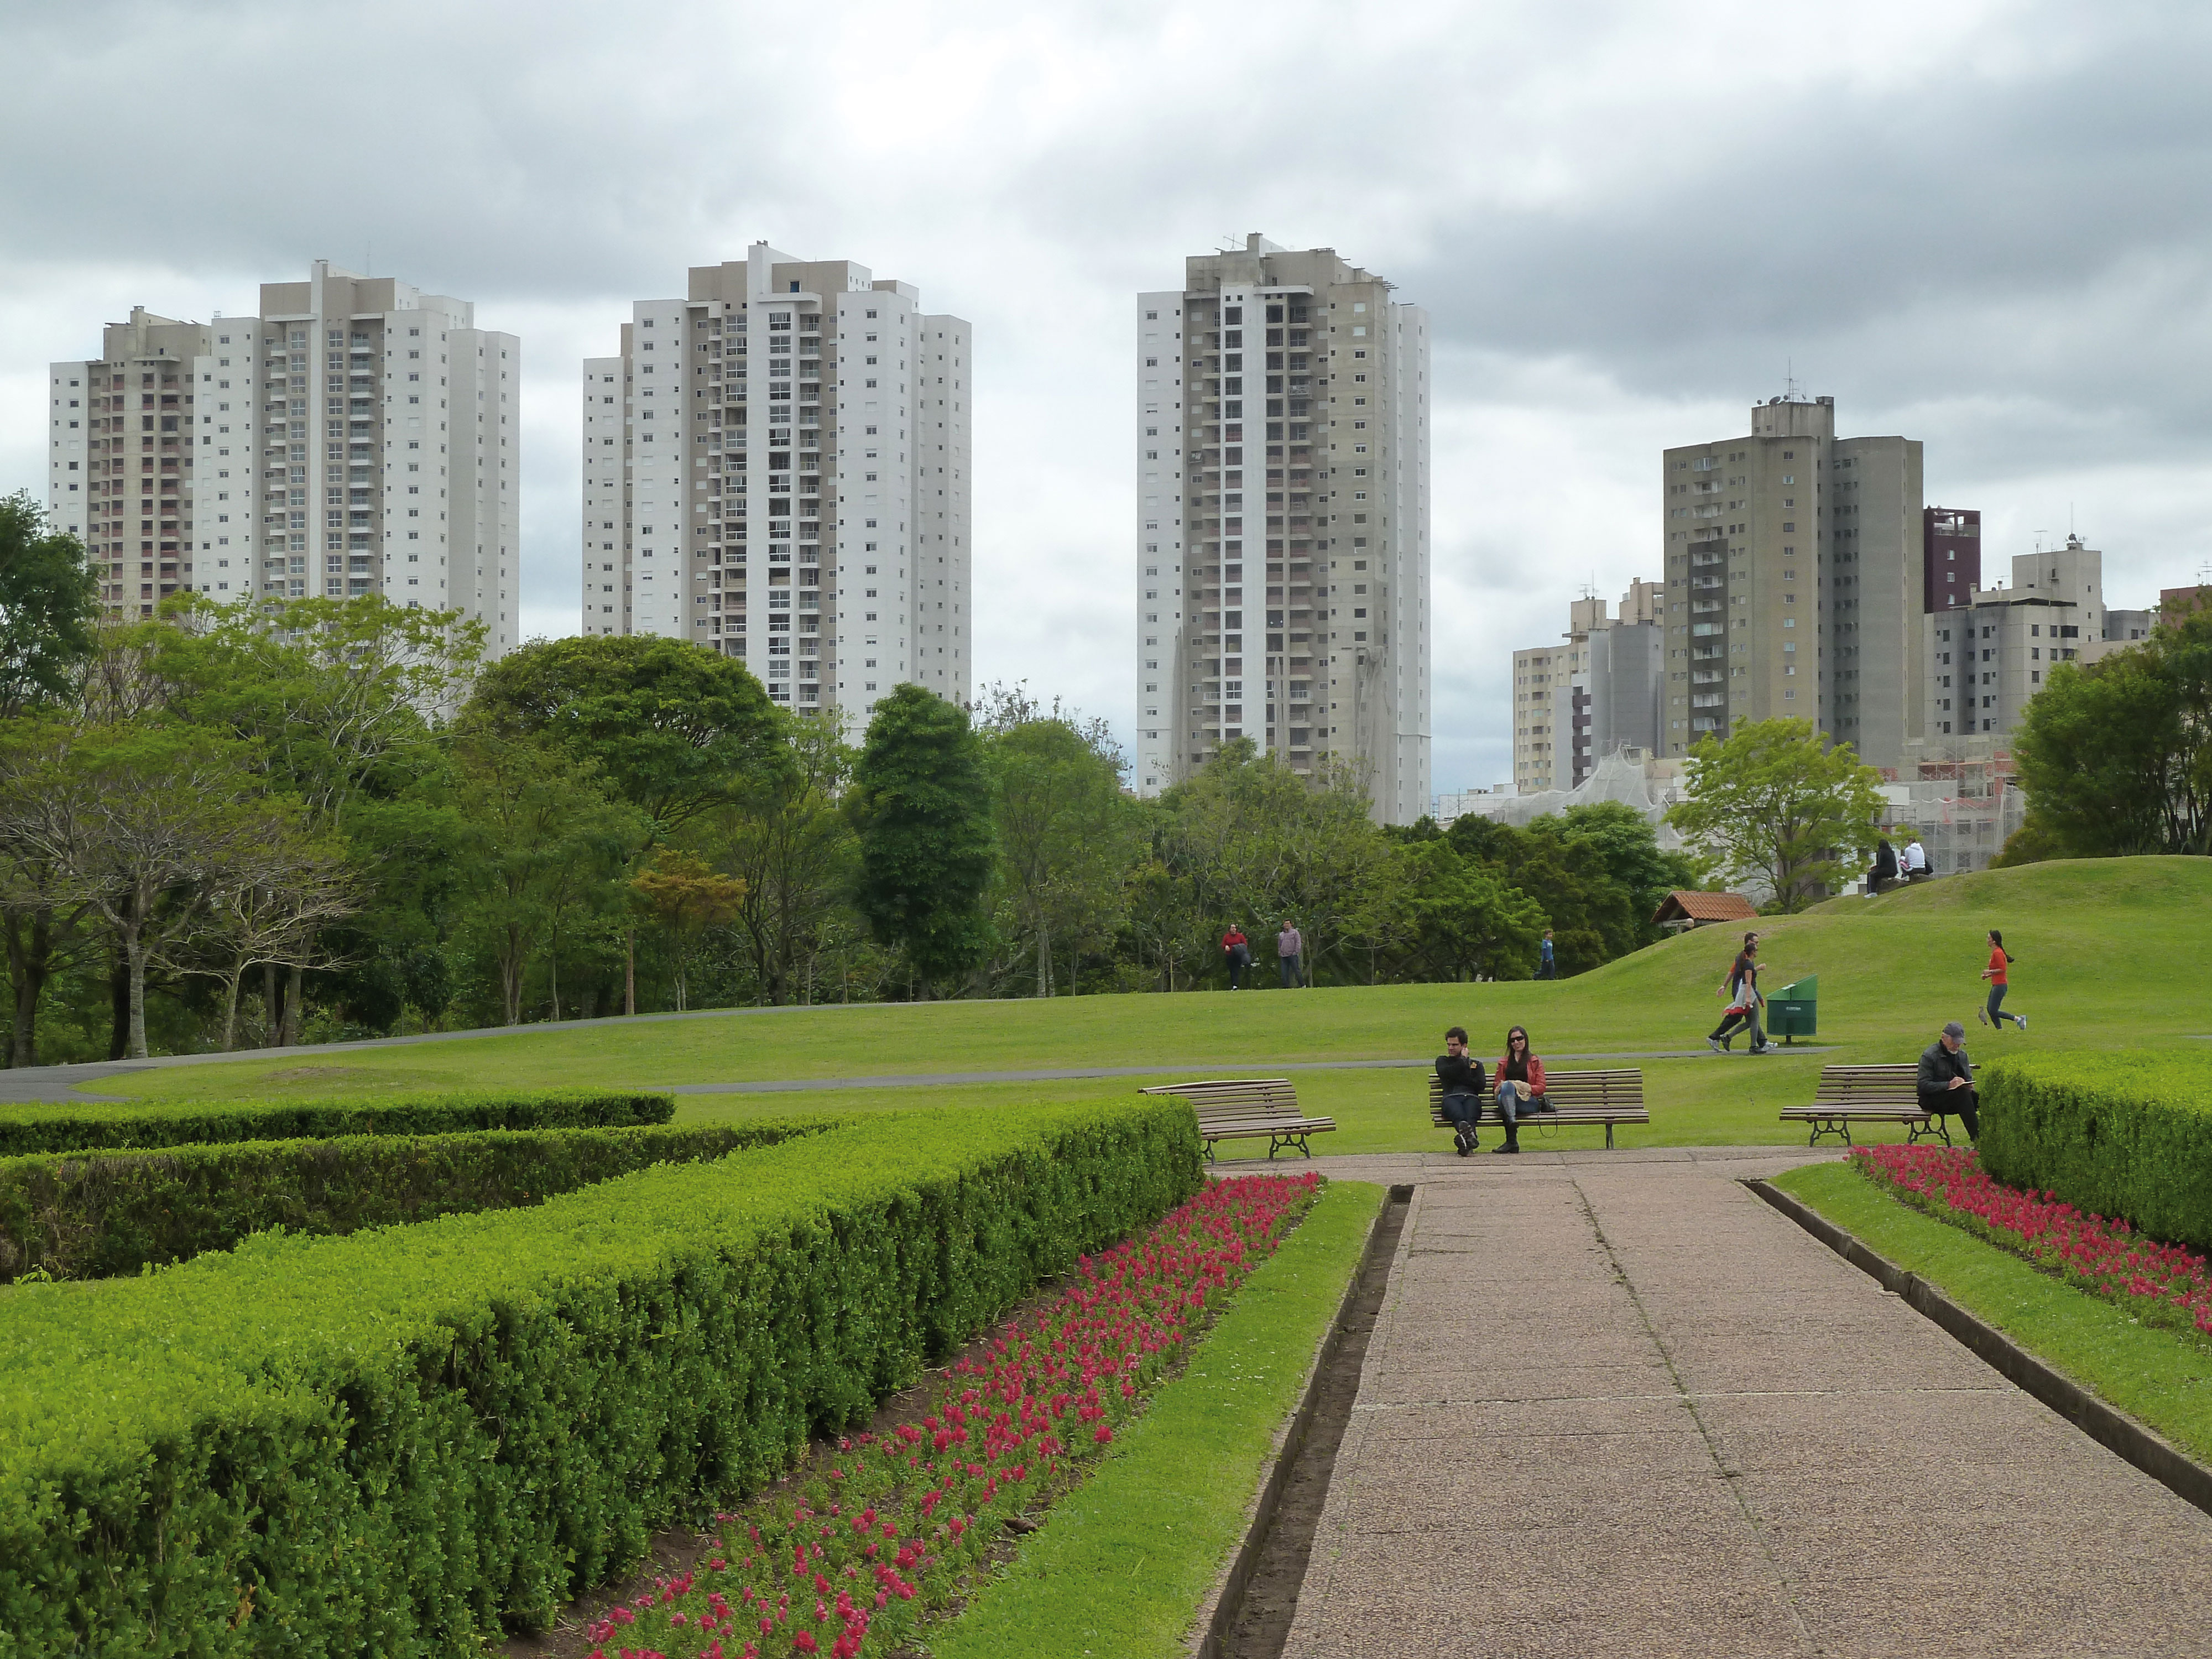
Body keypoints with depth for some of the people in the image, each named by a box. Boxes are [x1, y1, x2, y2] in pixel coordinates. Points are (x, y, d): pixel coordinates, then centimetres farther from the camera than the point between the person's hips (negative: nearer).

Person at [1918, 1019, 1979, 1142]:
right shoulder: (1929, 1055, -8)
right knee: (1962, 1094, -34)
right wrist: (1948, 1085, -26)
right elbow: (1923, 1085, -16)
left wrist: (1969, 1086, -6)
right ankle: (1976, 1139, -37)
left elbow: (1968, 1079, 21)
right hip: (1931, 1101, -6)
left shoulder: (1962, 1055, 15)